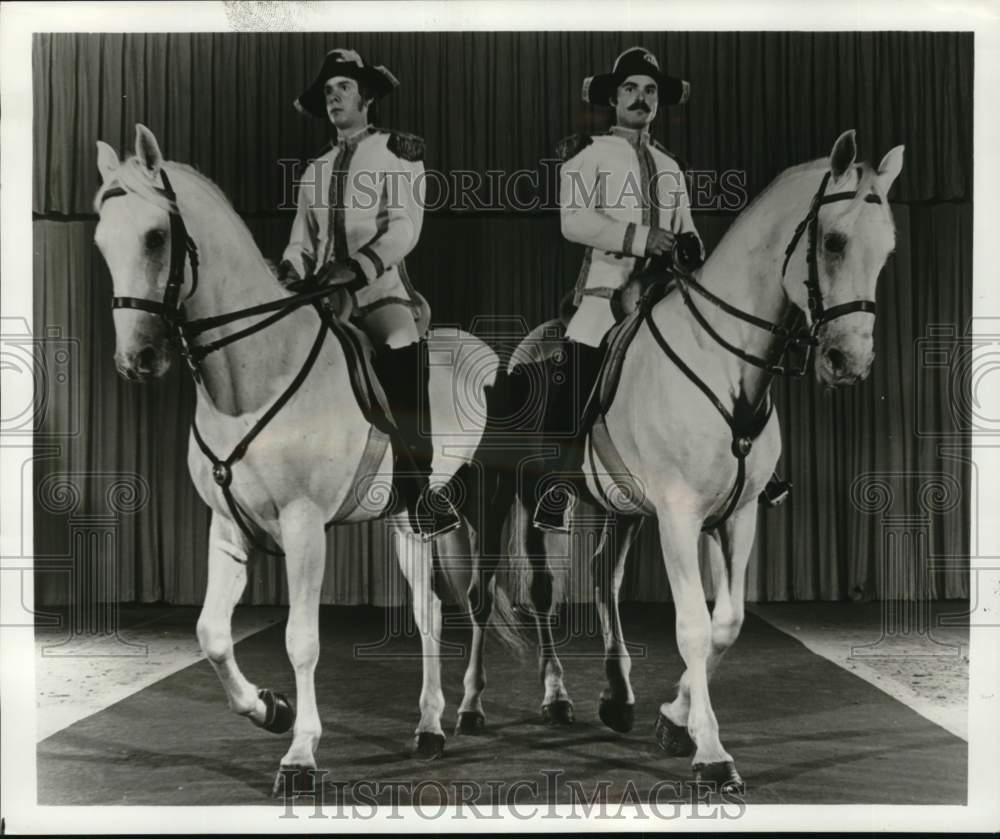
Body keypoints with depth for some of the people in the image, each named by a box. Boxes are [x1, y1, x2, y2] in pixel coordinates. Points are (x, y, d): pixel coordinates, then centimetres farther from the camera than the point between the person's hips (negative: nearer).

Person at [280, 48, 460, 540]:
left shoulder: (397, 152, 8)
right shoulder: (316, 170, 23)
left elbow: (404, 229, -6)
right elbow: (302, 240, 18)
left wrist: (355, 268, -21)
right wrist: (290, 272, -6)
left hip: (380, 286, -5)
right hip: (323, 293, 5)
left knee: (400, 349, -31)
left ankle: (419, 491, -24)